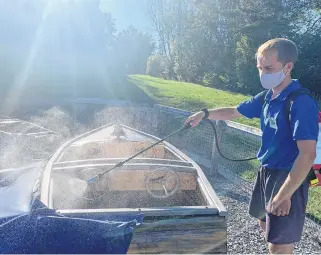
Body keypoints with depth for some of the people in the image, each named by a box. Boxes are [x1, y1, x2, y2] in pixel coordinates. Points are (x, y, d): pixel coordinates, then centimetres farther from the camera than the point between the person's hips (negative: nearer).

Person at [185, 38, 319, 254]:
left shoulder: (302, 103, -23)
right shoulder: (266, 98, 2)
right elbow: (234, 112, 18)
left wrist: (283, 196, -30)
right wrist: (205, 113, 6)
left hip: (289, 179, -9)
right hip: (266, 172, 9)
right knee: (265, 223, 27)